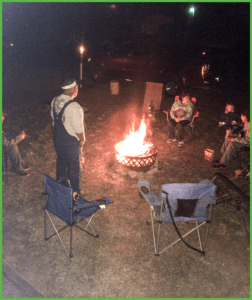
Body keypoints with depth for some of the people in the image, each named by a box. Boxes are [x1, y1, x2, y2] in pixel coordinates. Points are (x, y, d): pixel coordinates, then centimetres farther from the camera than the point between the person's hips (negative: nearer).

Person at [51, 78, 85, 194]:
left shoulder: (54, 101, -4)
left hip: (57, 138, 7)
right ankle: (74, 192, 27)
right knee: (73, 167, 11)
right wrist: (82, 140, -5)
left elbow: (54, 119, 7)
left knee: (61, 162, 24)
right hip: (70, 141, -7)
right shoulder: (73, 106, -27)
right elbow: (78, 128, -22)